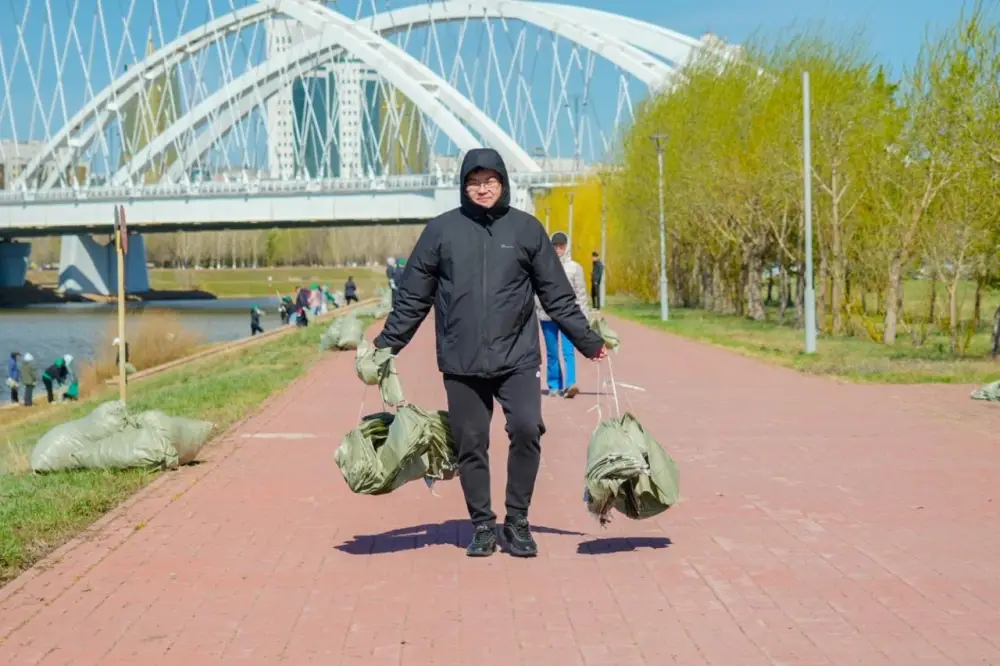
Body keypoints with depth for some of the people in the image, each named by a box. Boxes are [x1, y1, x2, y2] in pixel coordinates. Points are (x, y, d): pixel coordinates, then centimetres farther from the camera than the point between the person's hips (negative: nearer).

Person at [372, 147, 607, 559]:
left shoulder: (526, 228, 6)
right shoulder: (441, 231, 5)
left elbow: (558, 296, 10)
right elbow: (412, 299, 8)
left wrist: (588, 340, 8)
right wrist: (384, 346, 5)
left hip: (518, 358, -1)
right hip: (461, 363, 1)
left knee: (527, 429, -15)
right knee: (471, 445, 4)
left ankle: (517, 521, 1)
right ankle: (483, 526, 19)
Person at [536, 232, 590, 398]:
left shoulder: (575, 267, 3)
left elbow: (581, 294, 3)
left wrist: (585, 317, -2)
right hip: (547, 315, 1)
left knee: (569, 351, -12)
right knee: (552, 354, 7)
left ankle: (570, 384, -22)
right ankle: (554, 386, 15)